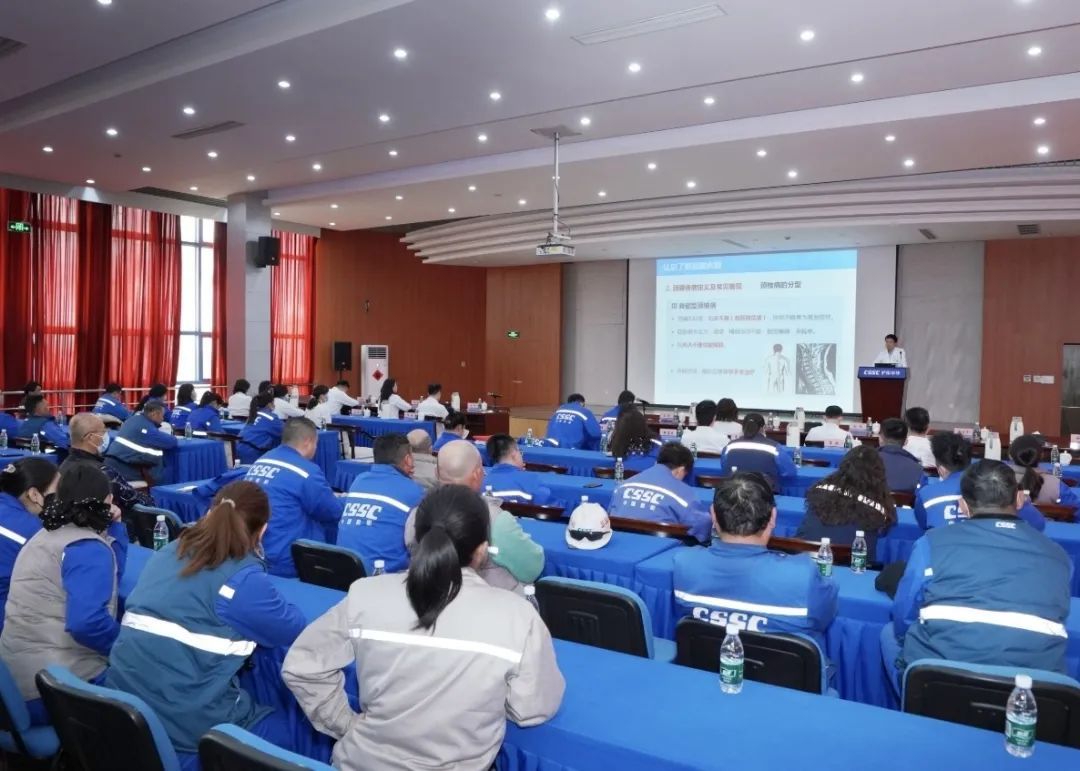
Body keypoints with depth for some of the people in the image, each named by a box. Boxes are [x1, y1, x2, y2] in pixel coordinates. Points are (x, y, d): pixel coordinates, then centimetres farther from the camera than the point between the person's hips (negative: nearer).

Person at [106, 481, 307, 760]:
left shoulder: (167, 553, 7)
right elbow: (295, 631, -2)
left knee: (259, 709, 25)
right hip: (186, 722, -7)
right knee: (287, 728, 16)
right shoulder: (243, 576, -13)